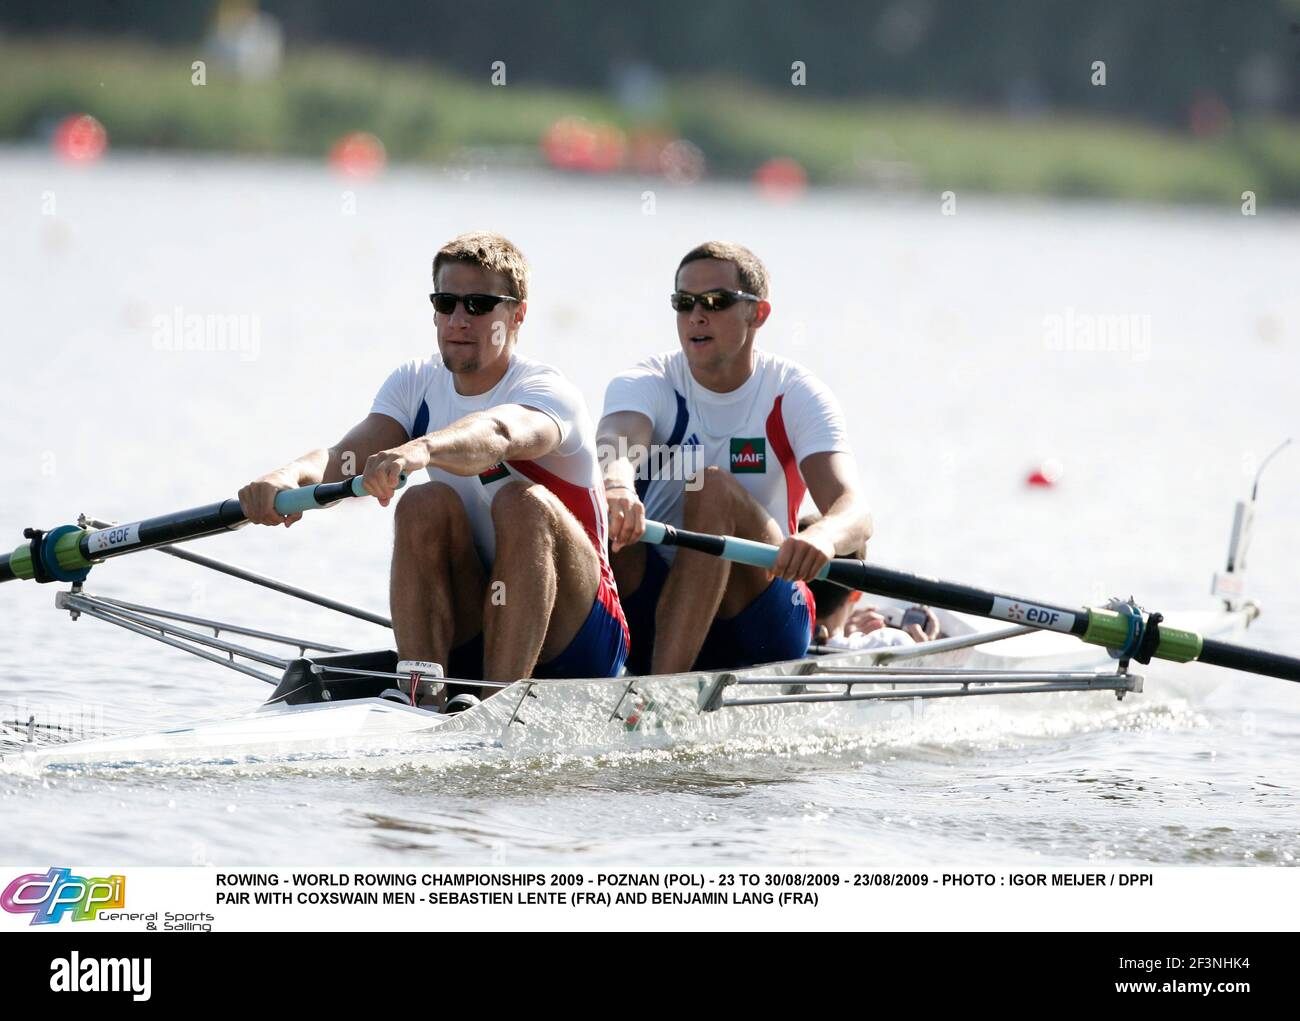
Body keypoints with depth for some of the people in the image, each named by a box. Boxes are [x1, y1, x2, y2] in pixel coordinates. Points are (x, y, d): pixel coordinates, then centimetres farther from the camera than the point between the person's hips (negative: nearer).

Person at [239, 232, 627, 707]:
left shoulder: (547, 391, -14)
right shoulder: (415, 384, 3)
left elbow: (499, 434, -39)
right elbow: (343, 457, -16)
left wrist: (421, 451, -61)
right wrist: (293, 474, -40)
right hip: (466, 642, 4)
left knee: (523, 502, -30)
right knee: (426, 504, -22)